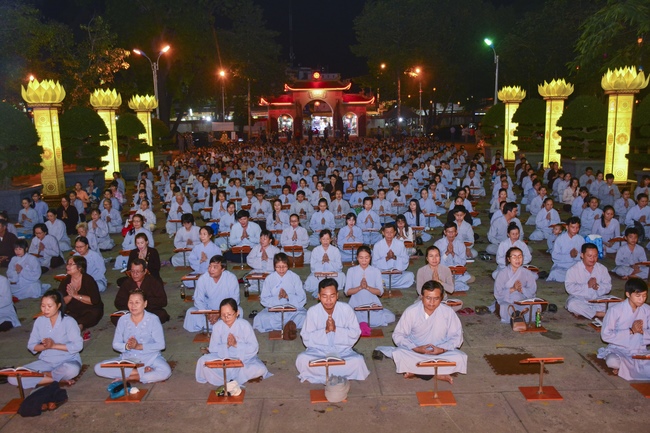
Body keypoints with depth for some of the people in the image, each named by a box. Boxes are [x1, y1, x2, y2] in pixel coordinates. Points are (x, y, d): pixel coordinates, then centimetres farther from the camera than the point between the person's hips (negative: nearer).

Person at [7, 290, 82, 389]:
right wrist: (45, 346, -17)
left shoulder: (68, 321, -12)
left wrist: (54, 345, -17)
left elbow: (78, 345, -17)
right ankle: (59, 378, -14)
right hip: (46, 362, 5)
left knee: (72, 370, -40)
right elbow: (31, 345, 4)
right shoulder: (39, 321, 0)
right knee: (13, 378, -13)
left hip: (67, 361, -5)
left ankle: (42, 375, -10)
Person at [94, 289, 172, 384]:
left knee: (166, 372, -34)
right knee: (98, 368, -19)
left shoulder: (153, 319, -8)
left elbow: (160, 344, -11)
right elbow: (115, 344, 3)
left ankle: (128, 378, -20)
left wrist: (139, 346, -20)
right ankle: (140, 371, -17)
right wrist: (127, 346, -19)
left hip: (150, 358, -3)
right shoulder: (123, 320, 1)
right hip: (127, 358, 3)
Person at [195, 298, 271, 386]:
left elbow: (254, 347, -14)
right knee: (203, 361, -24)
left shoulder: (244, 325, -13)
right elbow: (213, 348, -6)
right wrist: (226, 345, -24)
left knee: (260, 369, -29)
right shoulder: (218, 326, -8)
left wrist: (236, 344, -26)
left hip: (244, 358, -2)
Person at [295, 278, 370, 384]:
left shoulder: (346, 309, -10)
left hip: (343, 351, 0)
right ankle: (341, 375, -14)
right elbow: (306, 339, -9)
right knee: (302, 360, -29)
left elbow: (355, 334, -7)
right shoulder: (312, 311, -10)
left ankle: (321, 375, -11)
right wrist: (325, 330, -23)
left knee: (358, 362, -29)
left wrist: (336, 329, -22)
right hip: (318, 351, 0)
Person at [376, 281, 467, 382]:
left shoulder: (448, 312, -11)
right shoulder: (411, 311, -13)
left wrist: (442, 349, -21)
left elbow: (456, 336, -4)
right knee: (398, 354, -30)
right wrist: (415, 348, -23)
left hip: (440, 353, 1)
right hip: (415, 352, -1)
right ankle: (439, 373, -19)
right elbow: (398, 335, -8)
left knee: (460, 358, -27)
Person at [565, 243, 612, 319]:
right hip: (579, 300, -3)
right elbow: (570, 288, -16)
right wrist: (587, 285, -20)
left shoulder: (602, 269, 9)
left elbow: (608, 287, 3)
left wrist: (598, 286, -18)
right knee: (572, 304, -35)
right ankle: (598, 314, -24)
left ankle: (582, 312, -17)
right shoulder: (574, 270, -5)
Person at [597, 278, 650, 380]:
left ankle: (621, 367, -4)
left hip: (640, 352, 3)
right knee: (612, 361, -37)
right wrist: (631, 331, -19)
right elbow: (605, 335, -13)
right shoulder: (615, 310, -12)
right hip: (618, 350, -3)